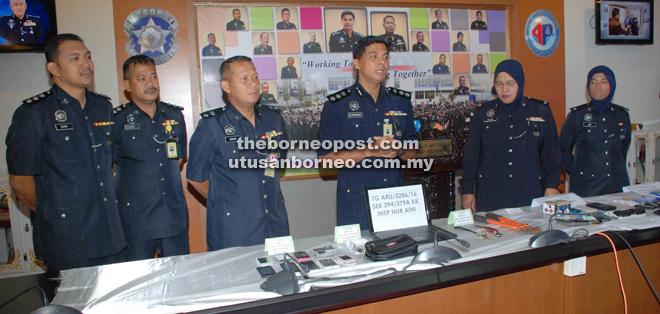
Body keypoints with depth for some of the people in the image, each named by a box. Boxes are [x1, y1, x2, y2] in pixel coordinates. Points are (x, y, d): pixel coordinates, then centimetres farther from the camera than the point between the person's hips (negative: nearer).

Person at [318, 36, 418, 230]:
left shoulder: (401, 101, 9)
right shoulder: (337, 105, -4)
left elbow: (412, 153, 13)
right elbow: (325, 158, -8)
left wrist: (398, 149, -10)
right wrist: (370, 151, -18)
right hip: (356, 202, -4)